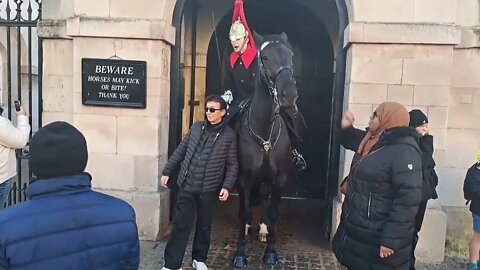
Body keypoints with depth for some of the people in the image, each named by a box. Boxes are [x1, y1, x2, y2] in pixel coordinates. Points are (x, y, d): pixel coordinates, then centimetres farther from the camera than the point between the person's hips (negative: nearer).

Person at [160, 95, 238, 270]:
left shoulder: (229, 135, -3)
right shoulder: (196, 127, 4)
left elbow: (232, 165, -1)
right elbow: (180, 151, 10)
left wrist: (227, 186, -12)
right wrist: (167, 171, 9)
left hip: (209, 190, -1)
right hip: (187, 186, 1)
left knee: (204, 226, 14)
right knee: (180, 225, 5)